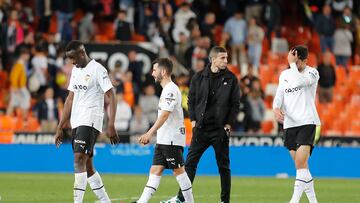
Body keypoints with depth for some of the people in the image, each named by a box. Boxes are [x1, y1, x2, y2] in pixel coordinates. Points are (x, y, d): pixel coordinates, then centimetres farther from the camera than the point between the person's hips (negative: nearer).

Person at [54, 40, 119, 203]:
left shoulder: (97, 69, -8)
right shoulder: (75, 70, 16)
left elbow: (111, 97, -10)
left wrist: (111, 126, -18)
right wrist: (60, 127, 18)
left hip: (90, 121, -8)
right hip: (76, 122, 8)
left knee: (79, 159, -19)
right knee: (87, 166, 10)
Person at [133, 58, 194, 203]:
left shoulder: (171, 89, -14)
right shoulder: (167, 89, 17)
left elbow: (164, 115, -24)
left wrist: (149, 134, -28)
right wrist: (150, 135, 24)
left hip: (172, 139, -10)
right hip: (163, 140, 10)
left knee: (178, 170, -3)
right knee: (155, 170, 3)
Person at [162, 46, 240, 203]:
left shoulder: (230, 79, 0)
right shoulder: (199, 77, 4)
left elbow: (235, 103, 2)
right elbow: (191, 99, 10)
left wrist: (229, 124, -5)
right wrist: (193, 120, 1)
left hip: (220, 130, -2)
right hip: (201, 128, 2)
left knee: (223, 166, 3)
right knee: (190, 162, 0)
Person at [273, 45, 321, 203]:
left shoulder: (312, 73, -4)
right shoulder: (284, 75, 13)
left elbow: (298, 82, -23)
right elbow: (279, 95, 10)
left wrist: (292, 63, -14)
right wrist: (276, 109, -9)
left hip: (307, 122, -6)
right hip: (289, 124, 6)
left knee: (300, 162, -19)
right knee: (302, 166, 6)